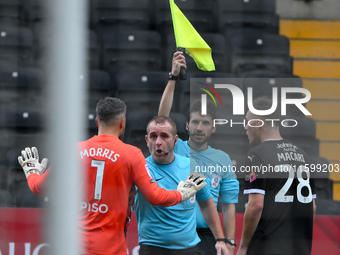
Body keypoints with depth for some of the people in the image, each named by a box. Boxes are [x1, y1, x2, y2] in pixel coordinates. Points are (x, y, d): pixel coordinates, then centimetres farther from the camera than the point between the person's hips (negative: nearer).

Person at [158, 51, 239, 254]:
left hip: (207, 237, 1)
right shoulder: (175, 149, 5)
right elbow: (162, 117, -9)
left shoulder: (223, 159, 9)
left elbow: (228, 206, 9)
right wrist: (173, 77, -16)